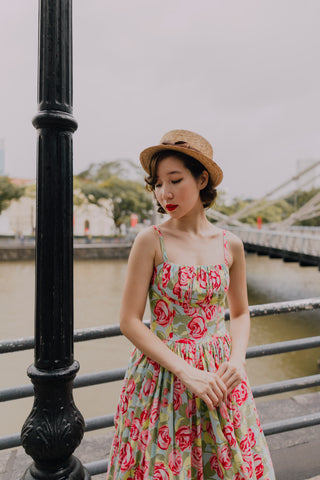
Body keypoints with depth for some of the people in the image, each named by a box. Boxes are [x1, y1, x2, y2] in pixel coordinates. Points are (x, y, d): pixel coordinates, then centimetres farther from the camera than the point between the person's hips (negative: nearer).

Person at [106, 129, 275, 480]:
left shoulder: (230, 245, -3)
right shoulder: (150, 241, -13)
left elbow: (240, 313, 9)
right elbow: (129, 322, -12)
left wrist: (237, 359, -7)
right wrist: (186, 372, -16)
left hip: (219, 376, 4)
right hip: (162, 375, -3)